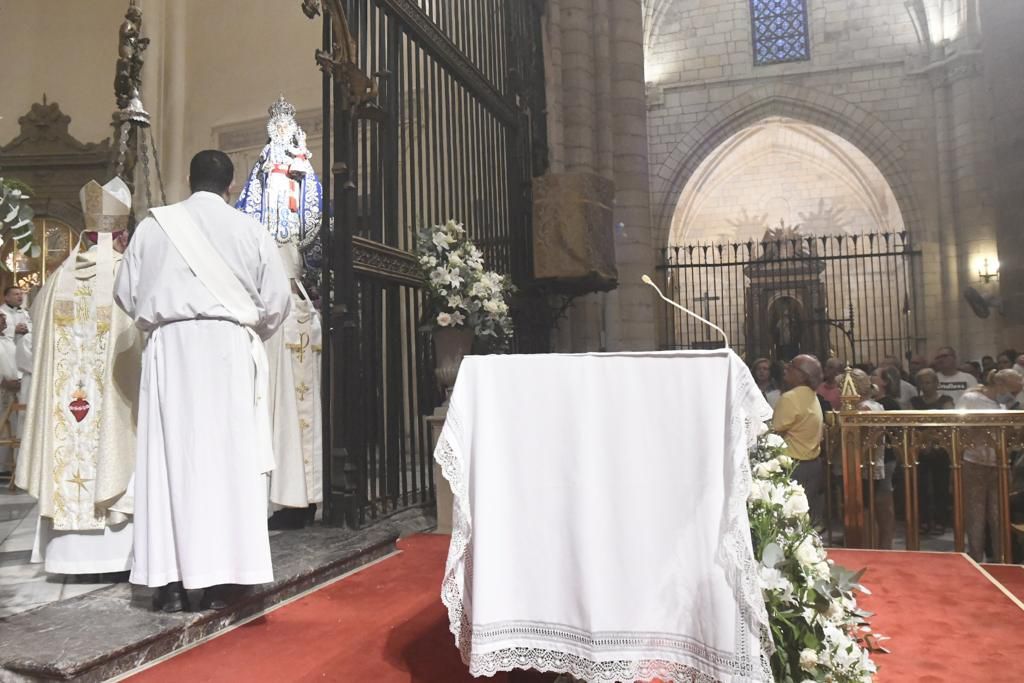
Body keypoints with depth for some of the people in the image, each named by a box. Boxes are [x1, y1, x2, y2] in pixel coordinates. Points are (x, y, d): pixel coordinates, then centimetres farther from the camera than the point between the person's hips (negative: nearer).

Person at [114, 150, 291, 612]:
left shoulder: (153, 225, 5)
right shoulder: (250, 229, 2)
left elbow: (126, 293, 9)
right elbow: (277, 299, 1)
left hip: (170, 349, 1)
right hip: (230, 349, -1)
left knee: (170, 457, 4)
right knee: (228, 458, 2)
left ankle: (170, 579, 5)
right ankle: (219, 578, 3)